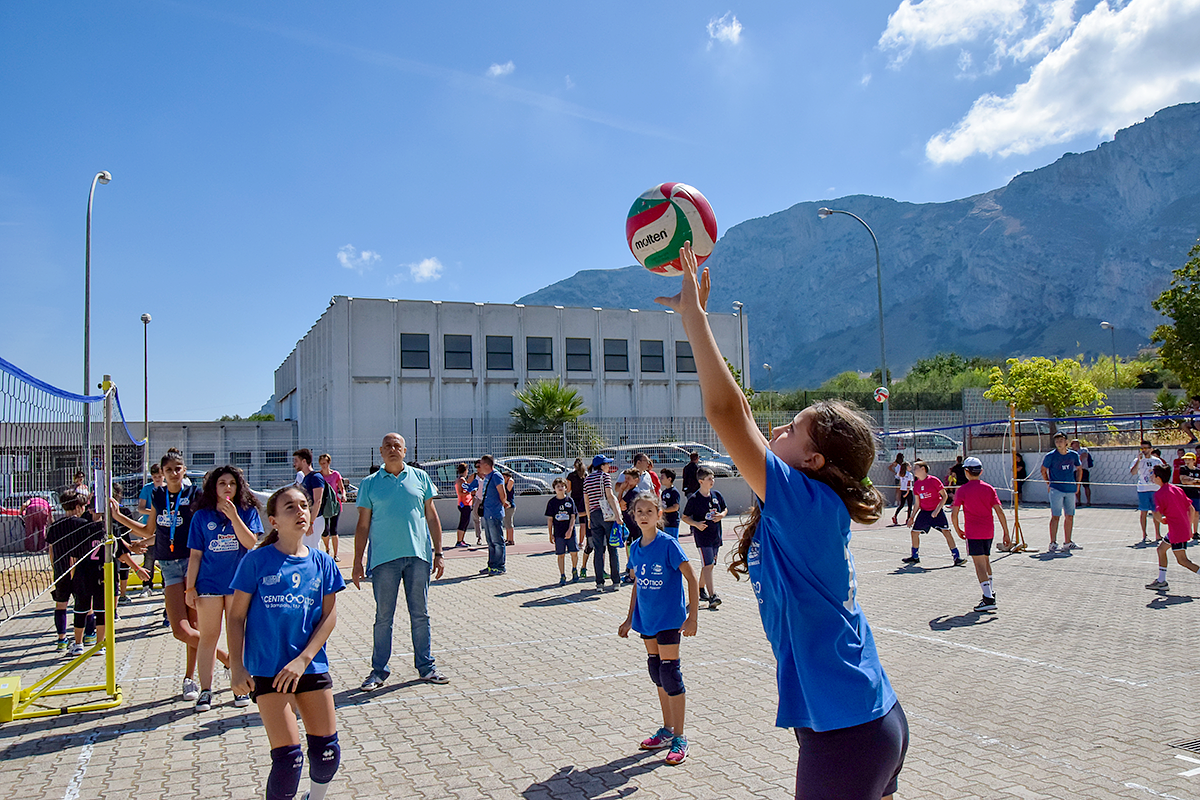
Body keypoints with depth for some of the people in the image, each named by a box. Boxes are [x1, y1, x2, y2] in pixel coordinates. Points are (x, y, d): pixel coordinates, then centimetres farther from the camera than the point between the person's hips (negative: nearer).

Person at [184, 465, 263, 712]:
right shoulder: (201, 516, 5)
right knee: (208, 636, 3)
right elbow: (195, 554, 6)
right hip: (209, 583, 1)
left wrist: (234, 516, -19)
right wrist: (190, 587, 2)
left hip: (239, 583, 0)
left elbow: (250, 542, -11)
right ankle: (205, 690, 12)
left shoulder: (247, 512, 3)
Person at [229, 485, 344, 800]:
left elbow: (329, 615, 3)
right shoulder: (257, 560, -4)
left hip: (312, 667, 3)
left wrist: (302, 659, -7)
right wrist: (236, 667, -6)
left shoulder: (322, 562, 4)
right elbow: (236, 616, -1)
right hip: (267, 670, -3)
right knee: (288, 757, -10)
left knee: (327, 751, 6)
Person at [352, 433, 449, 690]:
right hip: (384, 559, -1)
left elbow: (432, 517, 10)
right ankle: (379, 670, 17)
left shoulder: (420, 477, 8)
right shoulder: (369, 484, 6)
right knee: (383, 617, 5)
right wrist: (357, 562, 4)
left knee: (420, 615, 8)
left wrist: (438, 553, 6)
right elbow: (363, 525, 7)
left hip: (418, 556, 1)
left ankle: (426, 667, 18)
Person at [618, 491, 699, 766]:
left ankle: (679, 738, 6)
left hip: (669, 617, -7)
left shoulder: (668, 544, -14)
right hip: (646, 617, 7)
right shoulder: (635, 548, 4)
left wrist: (692, 616, -19)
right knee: (657, 672, 15)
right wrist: (629, 619, 18)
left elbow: (691, 578, -14)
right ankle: (667, 730, 29)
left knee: (670, 674, -6)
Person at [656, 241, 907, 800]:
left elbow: (726, 411, -27)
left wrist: (693, 312, -18)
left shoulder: (805, 502, -19)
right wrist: (692, 316, 10)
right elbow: (738, 414, 9)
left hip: (843, 735, -9)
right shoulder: (819, 509, 4)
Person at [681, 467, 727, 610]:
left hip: (716, 535, 6)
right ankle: (712, 596, -19)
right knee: (708, 565, -14)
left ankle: (701, 589, 31)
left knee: (710, 565, 14)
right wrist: (696, 524, -19)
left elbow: (725, 509, 20)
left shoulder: (716, 495, 5)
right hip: (702, 535, -6)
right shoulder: (694, 499, -10)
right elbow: (684, 517, -3)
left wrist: (722, 515, -3)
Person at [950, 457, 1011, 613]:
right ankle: (991, 592, 33)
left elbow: (954, 514, -7)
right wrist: (1006, 533, 2)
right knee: (986, 561, 23)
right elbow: (999, 511, -1)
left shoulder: (962, 490, -5)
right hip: (989, 532, 5)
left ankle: (988, 599, -15)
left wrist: (958, 530, 10)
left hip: (973, 533, -5)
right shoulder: (989, 488, 4)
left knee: (980, 565, -7)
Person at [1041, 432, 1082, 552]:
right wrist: (1049, 484, 0)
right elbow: (1043, 471, 5)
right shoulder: (1050, 456, -6)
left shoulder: (1073, 455, 5)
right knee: (1055, 516, -7)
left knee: (1070, 516, 9)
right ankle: (1053, 544, -3)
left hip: (1071, 490, 5)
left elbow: (1079, 469, 20)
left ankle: (1067, 543, 20)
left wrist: (1077, 484, 14)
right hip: (1056, 490, -5)